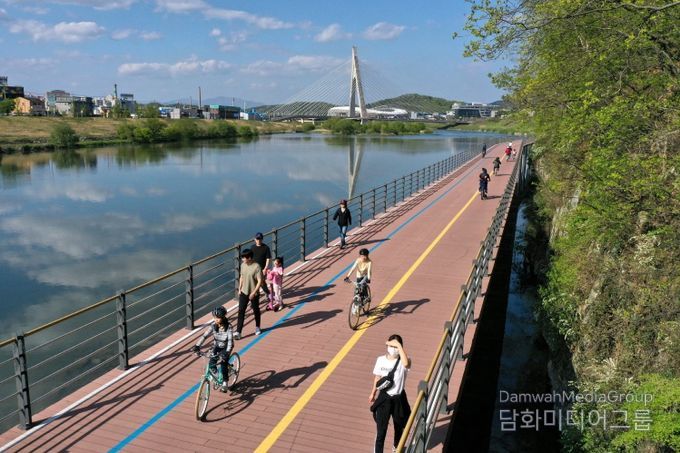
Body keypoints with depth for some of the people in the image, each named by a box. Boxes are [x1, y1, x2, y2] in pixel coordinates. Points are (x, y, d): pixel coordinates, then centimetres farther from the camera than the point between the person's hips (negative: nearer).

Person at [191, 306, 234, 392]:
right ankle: (216, 375, 17)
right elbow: (205, 335, -21)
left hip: (226, 347, -3)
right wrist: (197, 346, -33)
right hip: (216, 346, 3)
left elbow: (230, 340, -33)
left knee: (223, 365, -15)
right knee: (211, 364, -15)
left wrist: (227, 352, -45)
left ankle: (224, 383, 6)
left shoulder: (228, 326, -27)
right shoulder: (213, 325, -17)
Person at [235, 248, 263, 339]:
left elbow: (260, 281, -19)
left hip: (254, 294, -5)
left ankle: (257, 327, 36)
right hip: (244, 292, 5)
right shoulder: (243, 265, 0)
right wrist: (239, 289, 9)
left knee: (256, 311, 14)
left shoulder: (256, 267, -20)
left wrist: (253, 292, -21)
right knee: (241, 311, 0)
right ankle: (238, 332, 1)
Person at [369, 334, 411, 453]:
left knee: (399, 426, 22)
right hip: (384, 398, 0)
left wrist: (399, 345, -41)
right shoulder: (381, 360, -7)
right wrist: (373, 393, 17)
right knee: (381, 430, -1)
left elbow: (406, 363, -45)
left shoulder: (403, 362, -17)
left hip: (398, 399, 0)